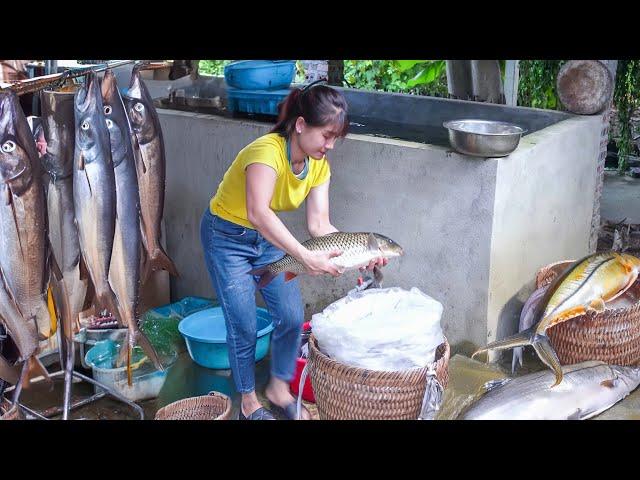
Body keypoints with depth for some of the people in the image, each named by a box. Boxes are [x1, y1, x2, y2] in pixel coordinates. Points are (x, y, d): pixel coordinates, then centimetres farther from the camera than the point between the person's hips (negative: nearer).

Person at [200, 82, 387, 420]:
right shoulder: (267, 151, -34)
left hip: (268, 237, 7)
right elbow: (258, 213, -48)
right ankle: (249, 403, 19)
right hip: (226, 236, -6)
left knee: (292, 317, 3)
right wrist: (305, 257, -52)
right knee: (244, 326, -2)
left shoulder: (319, 166, -10)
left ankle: (279, 389, 24)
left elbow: (319, 224, -16)